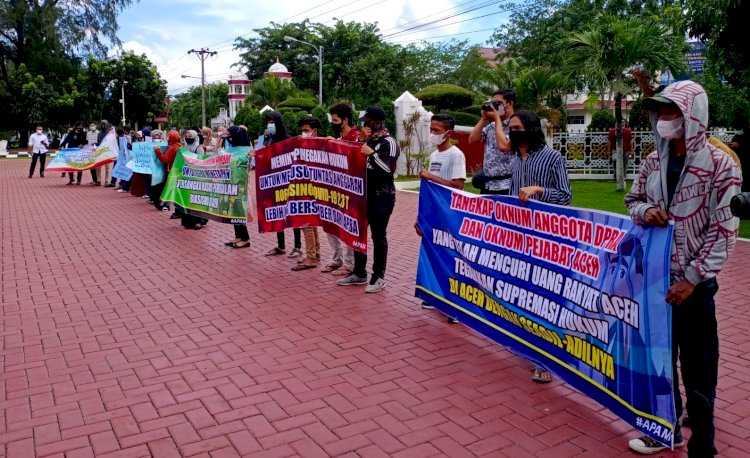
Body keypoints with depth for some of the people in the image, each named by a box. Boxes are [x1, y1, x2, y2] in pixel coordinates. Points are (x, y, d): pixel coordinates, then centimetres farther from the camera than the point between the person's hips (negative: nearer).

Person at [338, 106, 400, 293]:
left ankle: (378, 277, 9)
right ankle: (359, 273, 24)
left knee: (378, 236, -1)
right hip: (363, 195, 8)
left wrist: (371, 154, -24)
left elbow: (388, 168, -20)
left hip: (381, 197, -8)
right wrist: (360, 142, 1)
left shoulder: (389, 143, -10)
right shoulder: (368, 141, 14)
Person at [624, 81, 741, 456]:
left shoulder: (719, 165, -11)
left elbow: (723, 231, -12)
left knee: (697, 372, 4)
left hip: (693, 284, -5)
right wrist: (645, 211, -9)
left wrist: (691, 278, -16)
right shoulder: (653, 162, 4)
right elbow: (632, 201, 15)